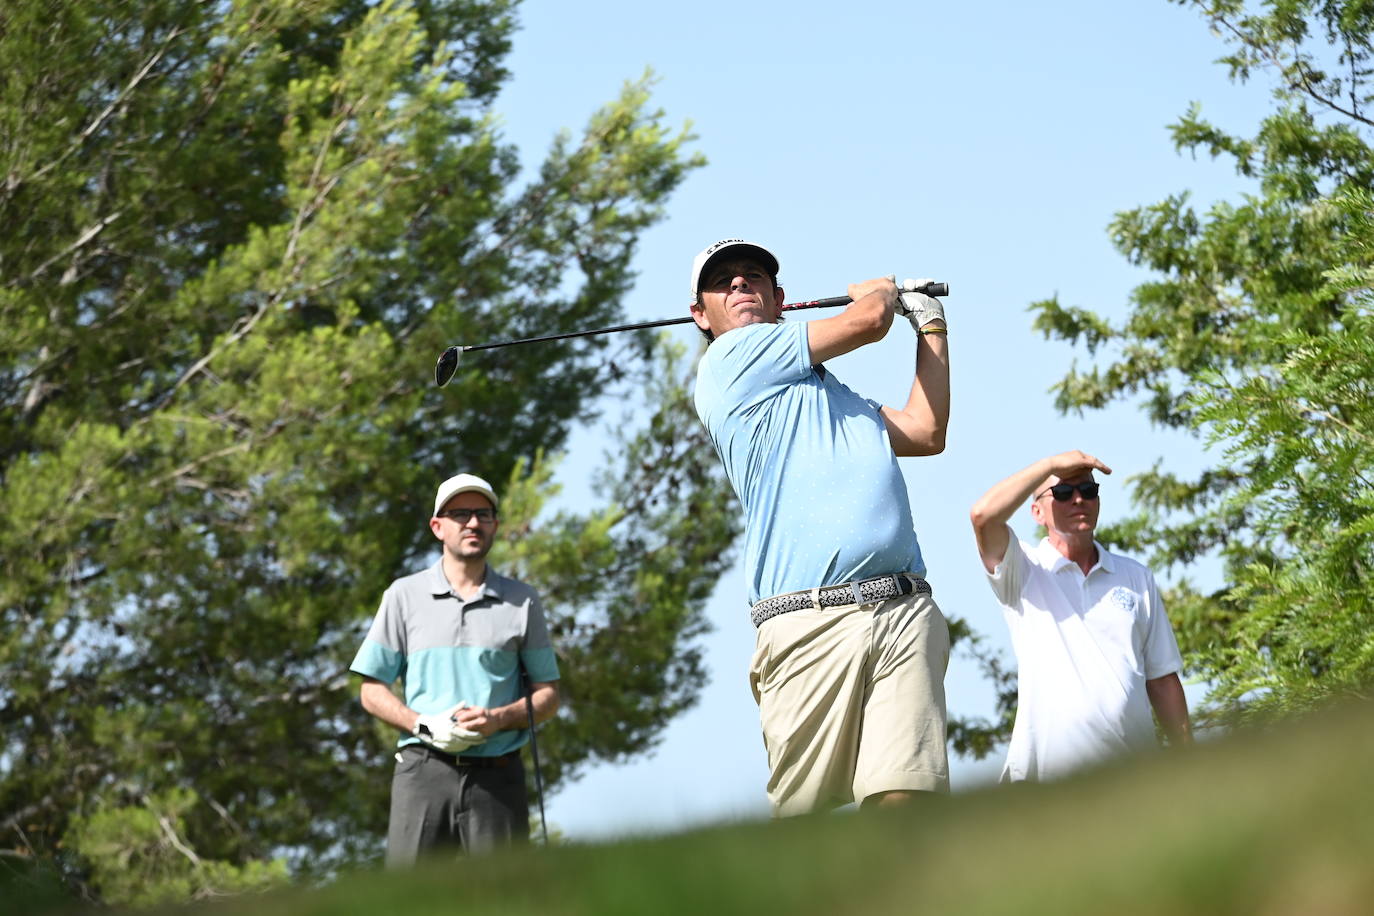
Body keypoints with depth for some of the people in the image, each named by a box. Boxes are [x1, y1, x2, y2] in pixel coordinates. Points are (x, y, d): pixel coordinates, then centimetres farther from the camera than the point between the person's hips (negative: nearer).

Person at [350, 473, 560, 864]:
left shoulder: (522, 601, 11)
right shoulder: (405, 596, 10)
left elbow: (548, 695, 12)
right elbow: (372, 690, 9)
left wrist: (498, 718, -9)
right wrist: (425, 726, -9)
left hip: (497, 775, 1)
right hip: (424, 770, -1)